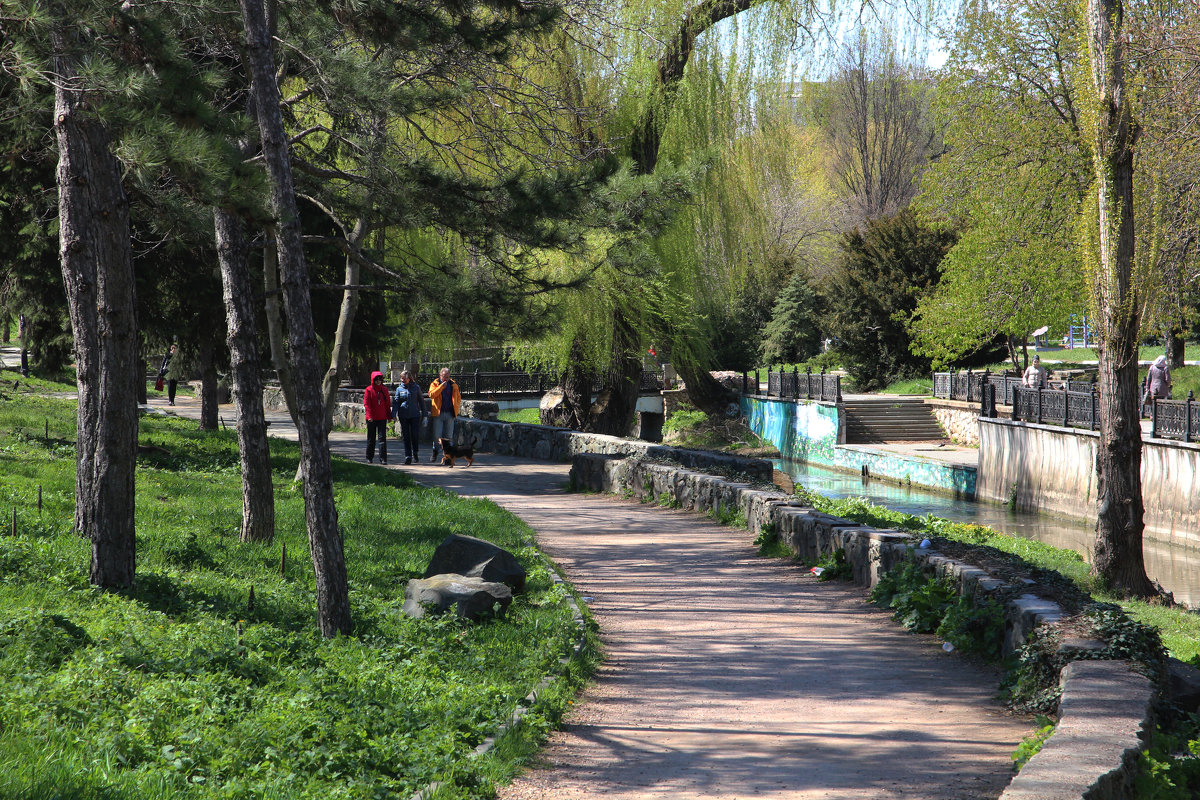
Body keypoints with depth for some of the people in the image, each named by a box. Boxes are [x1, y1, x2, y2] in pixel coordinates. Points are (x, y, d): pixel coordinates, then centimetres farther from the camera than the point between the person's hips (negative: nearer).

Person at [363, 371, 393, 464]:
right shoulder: (368, 390, -2)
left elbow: (388, 403, 12)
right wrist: (370, 416, -15)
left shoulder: (384, 390, 8)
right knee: (371, 439, 9)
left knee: (382, 438, -6)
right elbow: (366, 404, -6)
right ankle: (369, 458, 20)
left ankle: (383, 459, -7)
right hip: (371, 418, -1)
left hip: (382, 418, 2)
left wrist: (389, 416, 9)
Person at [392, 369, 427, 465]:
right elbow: (396, 402, 5)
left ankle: (415, 456, 12)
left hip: (414, 415, -1)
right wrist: (394, 414, -7)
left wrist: (424, 413, 7)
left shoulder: (416, 388, 5)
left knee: (414, 436, -2)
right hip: (403, 416, 1)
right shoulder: (399, 389, 6)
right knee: (406, 436, 1)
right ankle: (408, 457, 4)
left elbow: (421, 401, 9)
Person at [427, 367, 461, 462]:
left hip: (450, 414, 2)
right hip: (438, 413, -2)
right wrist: (441, 386, -19)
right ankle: (435, 451, 17)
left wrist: (456, 408, 6)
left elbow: (458, 397, 20)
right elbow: (431, 394, -14)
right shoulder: (435, 384, 3)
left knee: (449, 436, 2)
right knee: (437, 435, -5)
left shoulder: (454, 385, 12)